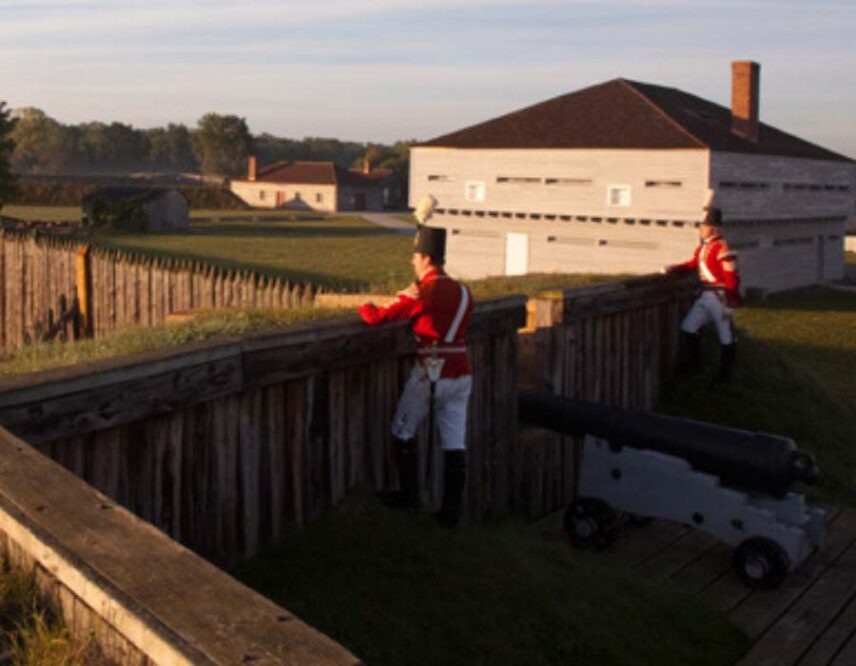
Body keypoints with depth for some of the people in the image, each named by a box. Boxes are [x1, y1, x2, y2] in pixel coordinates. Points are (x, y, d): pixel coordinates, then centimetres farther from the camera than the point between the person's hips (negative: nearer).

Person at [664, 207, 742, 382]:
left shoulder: (722, 249, -19)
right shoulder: (703, 247, 9)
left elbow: (731, 277, -19)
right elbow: (693, 264, 20)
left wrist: (733, 299, -19)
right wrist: (674, 268, 6)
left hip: (720, 297, -9)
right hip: (706, 296, 9)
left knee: (726, 337, 5)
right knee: (688, 327, 7)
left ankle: (725, 373, 18)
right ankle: (695, 364, 20)